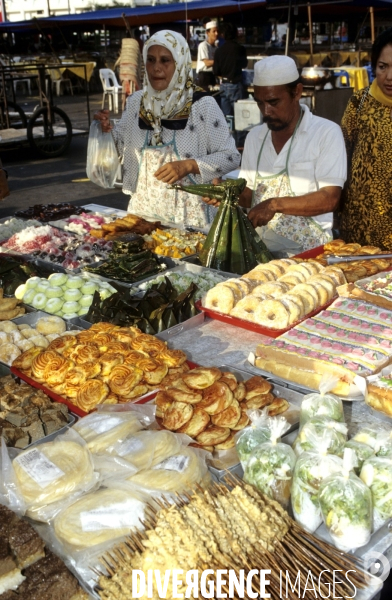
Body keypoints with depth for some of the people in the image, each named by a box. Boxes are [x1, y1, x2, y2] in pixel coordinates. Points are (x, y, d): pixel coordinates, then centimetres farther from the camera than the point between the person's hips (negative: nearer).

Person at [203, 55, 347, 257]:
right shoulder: (255, 136, 14)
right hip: (259, 247, 5)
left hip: (305, 251, -5)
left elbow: (330, 198, -11)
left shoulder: (326, 133, -3)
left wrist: (275, 204, -19)